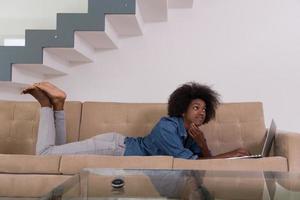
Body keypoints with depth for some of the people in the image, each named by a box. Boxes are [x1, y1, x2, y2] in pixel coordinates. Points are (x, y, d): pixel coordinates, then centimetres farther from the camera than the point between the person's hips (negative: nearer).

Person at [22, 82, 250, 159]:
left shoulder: (191, 133, 2)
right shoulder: (167, 126, -26)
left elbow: (208, 160, 1)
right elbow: (189, 162, -29)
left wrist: (203, 144, -19)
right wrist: (231, 154, -25)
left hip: (120, 145, 8)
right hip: (113, 147, -8)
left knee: (58, 151, 19)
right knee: (45, 153, -6)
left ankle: (58, 104, 19)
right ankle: (48, 103, 8)